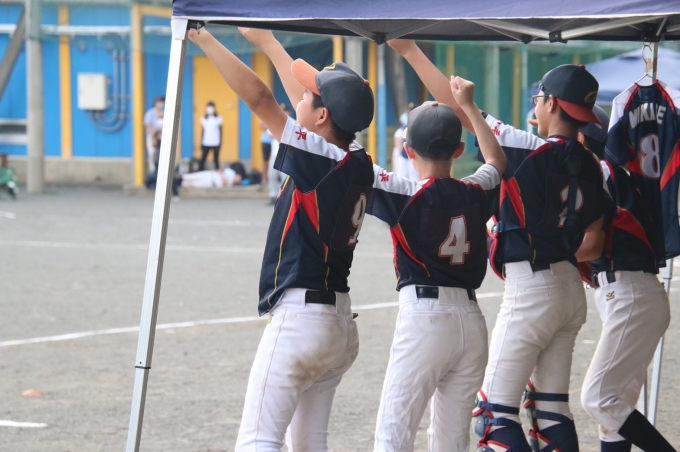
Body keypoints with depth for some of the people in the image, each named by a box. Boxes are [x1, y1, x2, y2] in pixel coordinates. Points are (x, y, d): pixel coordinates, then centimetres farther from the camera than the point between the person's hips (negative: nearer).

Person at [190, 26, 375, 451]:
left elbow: (258, 97, -18)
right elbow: (302, 92, 21)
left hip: (299, 319, -9)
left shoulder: (321, 160, -14)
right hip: (340, 324, 9)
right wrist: (267, 39, 32)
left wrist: (204, 39, -12)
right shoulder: (359, 166, 8)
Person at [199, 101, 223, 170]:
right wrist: (201, 143, 7)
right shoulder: (203, 119, 7)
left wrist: (220, 142, 0)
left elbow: (220, 131, 5)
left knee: (216, 160, 5)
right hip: (206, 143, 1)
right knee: (202, 160, -6)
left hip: (216, 143, -1)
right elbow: (202, 131, 10)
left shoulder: (218, 118, 2)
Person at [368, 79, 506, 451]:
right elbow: (497, 160, 29)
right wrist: (468, 107, 37)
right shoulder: (477, 194, 6)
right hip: (472, 322, 6)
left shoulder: (405, 195, -9)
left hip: (423, 319, -6)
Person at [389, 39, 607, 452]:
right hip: (572, 291, 8)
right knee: (552, 409, 13)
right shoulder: (590, 166, 6)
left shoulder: (532, 150, -14)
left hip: (530, 292, -8)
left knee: (496, 409, -3)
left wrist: (410, 51, -9)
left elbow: (460, 109, -14)